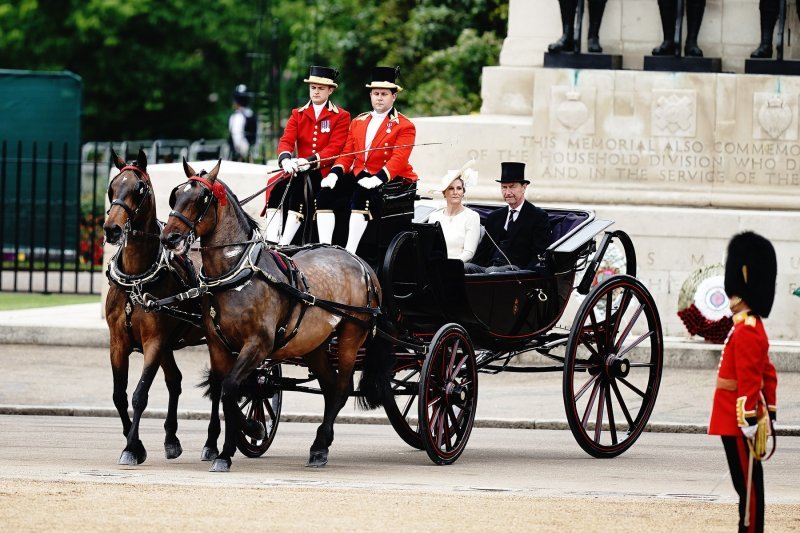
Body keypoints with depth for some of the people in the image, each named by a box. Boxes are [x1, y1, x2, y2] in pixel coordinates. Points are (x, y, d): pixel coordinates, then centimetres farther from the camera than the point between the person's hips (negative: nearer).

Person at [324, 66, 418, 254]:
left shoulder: (405, 126, -2)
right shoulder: (358, 122, 18)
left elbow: (399, 159, -15)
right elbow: (348, 154, 14)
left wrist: (378, 179, -32)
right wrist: (335, 173, -7)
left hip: (389, 180, -6)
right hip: (359, 175, 6)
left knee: (362, 194, -36)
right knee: (326, 192, -18)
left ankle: (350, 251, -40)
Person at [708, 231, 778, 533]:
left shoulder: (745, 332, -17)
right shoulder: (754, 328, 16)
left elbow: (749, 382, -22)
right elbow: (768, 375, 21)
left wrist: (749, 421, -24)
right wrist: (768, 412, 24)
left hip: (739, 424, -10)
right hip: (734, 424, 10)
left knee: (747, 484, -6)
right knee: (747, 483, 12)